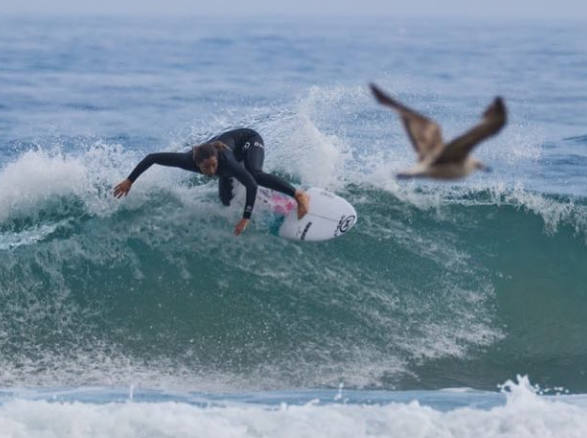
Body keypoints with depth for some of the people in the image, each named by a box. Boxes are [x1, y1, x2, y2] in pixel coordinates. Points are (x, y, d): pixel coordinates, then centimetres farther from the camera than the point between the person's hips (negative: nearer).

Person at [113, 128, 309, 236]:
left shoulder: (225, 161, -46)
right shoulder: (189, 160, -35)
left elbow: (252, 185, -51)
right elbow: (151, 158, -28)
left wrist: (246, 218, -53)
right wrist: (130, 180, -25)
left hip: (249, 139, -6)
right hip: (226, 141, 6)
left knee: (254, 173, -37)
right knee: (226, 199, -3)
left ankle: (300, 195, -28)